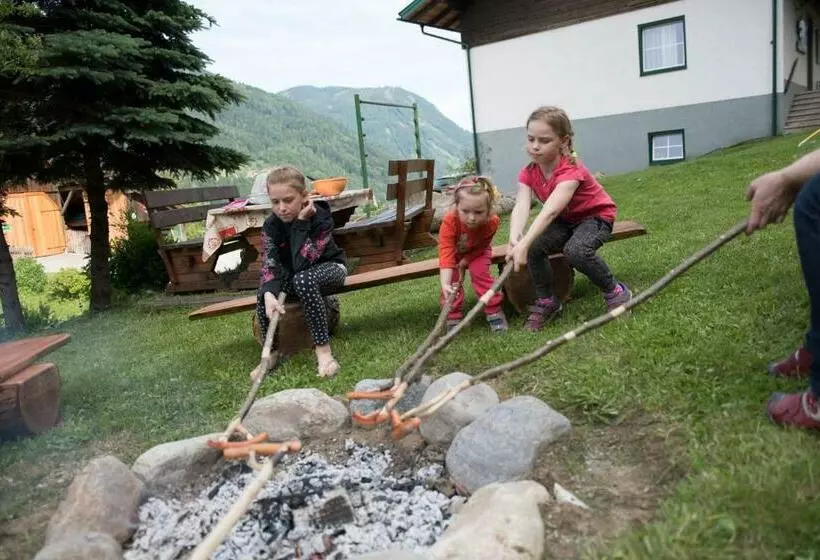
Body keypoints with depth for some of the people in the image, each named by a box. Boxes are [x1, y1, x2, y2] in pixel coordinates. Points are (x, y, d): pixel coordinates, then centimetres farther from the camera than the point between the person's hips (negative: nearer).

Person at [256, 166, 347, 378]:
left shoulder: (321, 218, -27)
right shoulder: (271, 225, -15)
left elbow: (301, 264, -35)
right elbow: (269, 265, -24)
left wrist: (301, 222, -36)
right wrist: (269, 294, -43)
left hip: (328, 267, -4)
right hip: (294, 274, 4)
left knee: (303, 280, -38)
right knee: (263, 292, -25)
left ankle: (323, 350, -33)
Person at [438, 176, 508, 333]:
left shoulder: (492, 222, -36)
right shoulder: (449, 222, -41)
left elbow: (481, 246, -17)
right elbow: (446, 254, -46)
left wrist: (466, 260, -28)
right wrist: (444, 284, -56)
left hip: (477, 251, 0)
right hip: (455, 251, 0)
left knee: (480, 273, -22)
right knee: (451, 280, -20)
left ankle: (495, 312, -8)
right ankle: (453, 319, -7)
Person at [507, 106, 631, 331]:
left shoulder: (571, 171, -32)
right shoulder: (528, 173, -14)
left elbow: (549, 211, -47)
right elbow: (521, 207, -32)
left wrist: (524, 244, -60)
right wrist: (515, 240, -52)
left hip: (596, 216, -5)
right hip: (565, 220, 6)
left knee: (576, 250, -35)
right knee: (533, 248, -22)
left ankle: (615, 291, -9)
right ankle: (546, 301, 1)